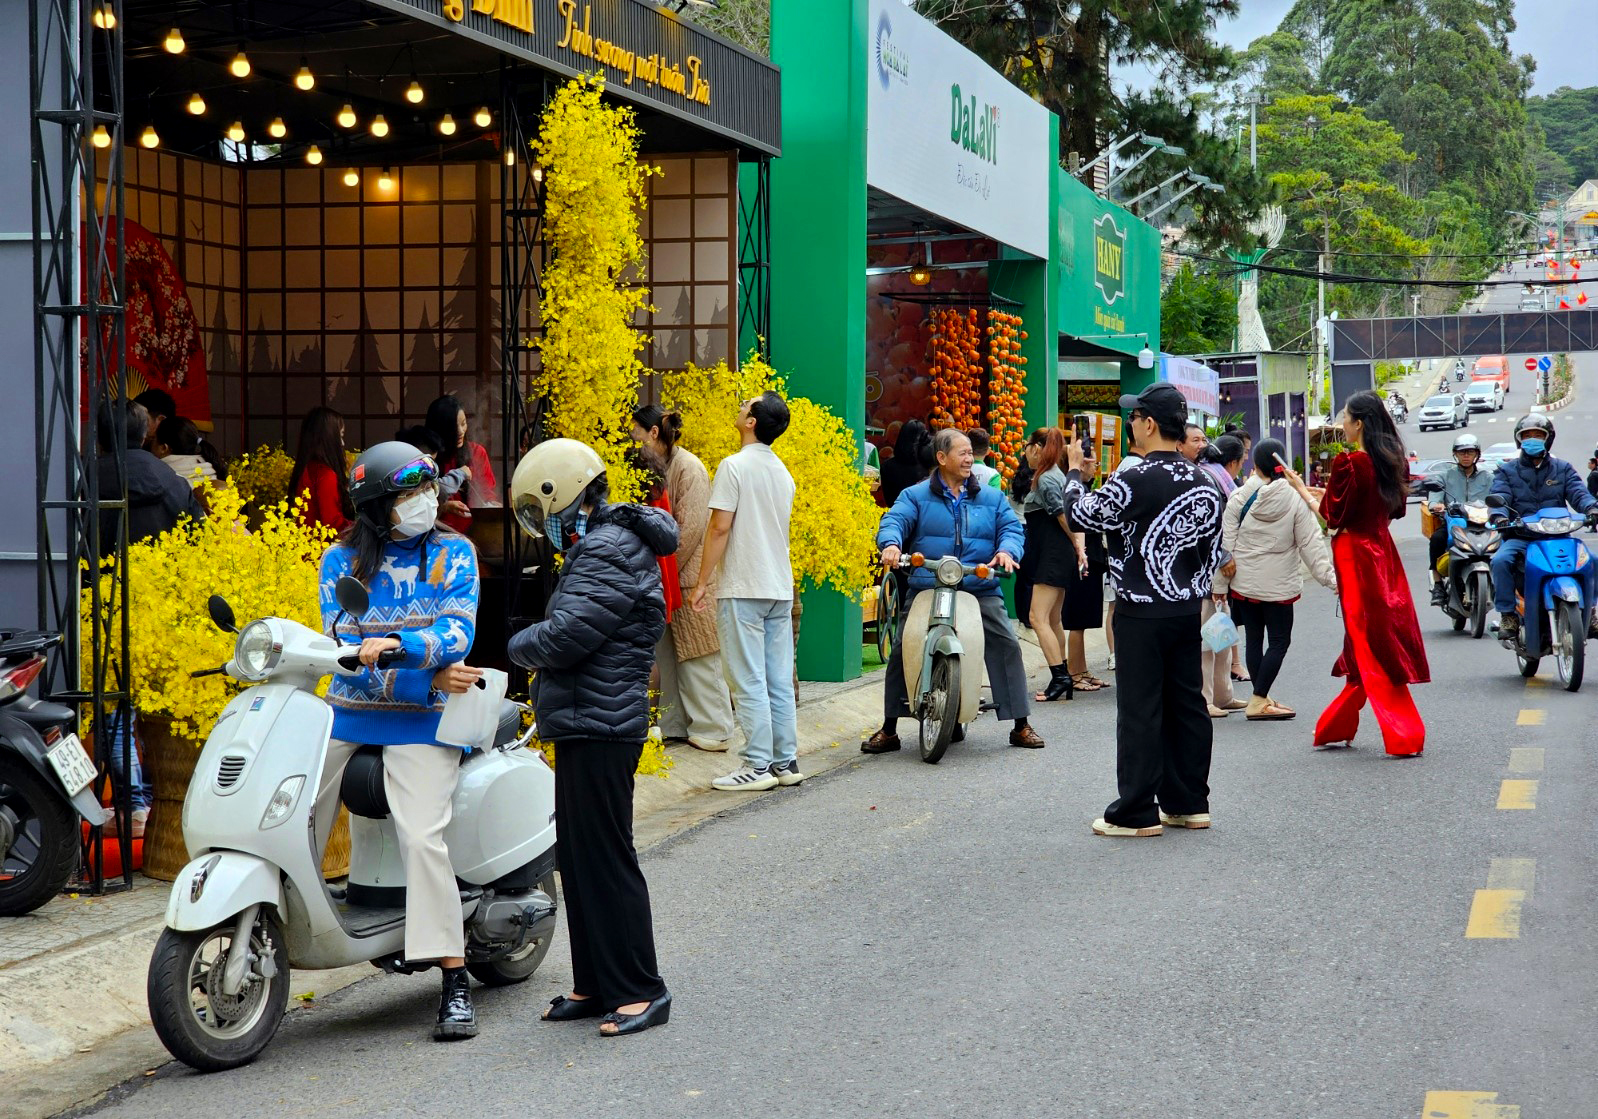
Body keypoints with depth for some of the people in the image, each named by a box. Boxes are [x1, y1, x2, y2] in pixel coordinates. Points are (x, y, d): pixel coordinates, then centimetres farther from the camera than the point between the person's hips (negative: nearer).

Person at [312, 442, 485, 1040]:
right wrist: (429, 679, -15)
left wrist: (398, 646, -29)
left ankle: (456, 983, -10)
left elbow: (457, 633, -10)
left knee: (421, 838, -18)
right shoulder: (341, 560, 5)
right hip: (348, 714, 3)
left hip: (421, 722, -2)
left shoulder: (453, 553, 3)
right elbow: (343, 647, -5)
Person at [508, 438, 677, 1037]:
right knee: (578, 858, 14)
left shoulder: (610, 552, -15)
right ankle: (595, 985, 23)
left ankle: (640, 990, 1)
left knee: (605, 860, -6)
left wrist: (519, 643, -4)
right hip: (586, 726, 11)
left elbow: (563, 637, -22)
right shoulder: (601, 545, 19)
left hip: (601, 729, -11)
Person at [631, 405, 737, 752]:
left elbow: (691, 527, -17)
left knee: (697, 658, -2)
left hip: (689, 577, -8)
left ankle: (712, 730, 5)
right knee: (668, 655, 10)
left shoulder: (688, 466, -13)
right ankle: (676, 724, 18)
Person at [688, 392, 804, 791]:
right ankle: (786, 761, 12)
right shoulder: (782, 471, 14)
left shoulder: (734, 466, -11)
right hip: (780, 588, 8)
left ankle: (759, 765, -5)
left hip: (743, 590, -8)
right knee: (779, 680, 9)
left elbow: (720, 527, -14)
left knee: (750, 682, -5)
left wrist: (701, 583, -8)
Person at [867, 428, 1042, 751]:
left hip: (980, 590, 1)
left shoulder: (992, 498, 15)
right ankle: (889, 729, 7)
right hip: (926, 589, -1)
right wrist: (891, 544, -28)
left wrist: (1006, 550, -16)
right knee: (901, 652, -5)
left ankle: (1021, 726, 2)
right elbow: (894, 521, -5)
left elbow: (1011, 528, 7)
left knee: (1007, 646, -9)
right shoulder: (916, 496, 8)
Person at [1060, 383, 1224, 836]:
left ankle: (1137, 812, 1)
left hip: (1142, 613, -7)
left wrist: (1074, 472, 6)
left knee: (1139, 710, -2)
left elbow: (1080, 515, -10)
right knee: (1187, 704, 12)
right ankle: (1189, 803, 18)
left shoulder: (1135, 481, -18)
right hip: (1188, 611, 7)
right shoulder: (1204, 483, 7)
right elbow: (1215, 550, 12)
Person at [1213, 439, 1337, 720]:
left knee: (1254, 639, 10)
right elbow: (1311, 544, -9)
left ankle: (1261, 699, 16)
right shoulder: (1296, 499, -8)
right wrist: (1330, 577, -4)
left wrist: (1221, 583, 3)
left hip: (1244, 583, 2)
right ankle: (1259, 701, -3)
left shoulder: (1240, 497, -5)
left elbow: (1226, 544, -4)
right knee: (1279, 641, 4)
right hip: (1280, 585, -2)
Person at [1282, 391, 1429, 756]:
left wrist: (1303, 490, 2)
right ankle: (1336, 729, 25)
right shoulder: (1392, 460, 6)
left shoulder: (1349, 463, -17)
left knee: (1371, 648, -3)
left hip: (1356, 555, -8)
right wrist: (1326, 495, 20)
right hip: (1382, 550, 8)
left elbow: (1332, 517, -13)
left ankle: (1404, 736, -5)